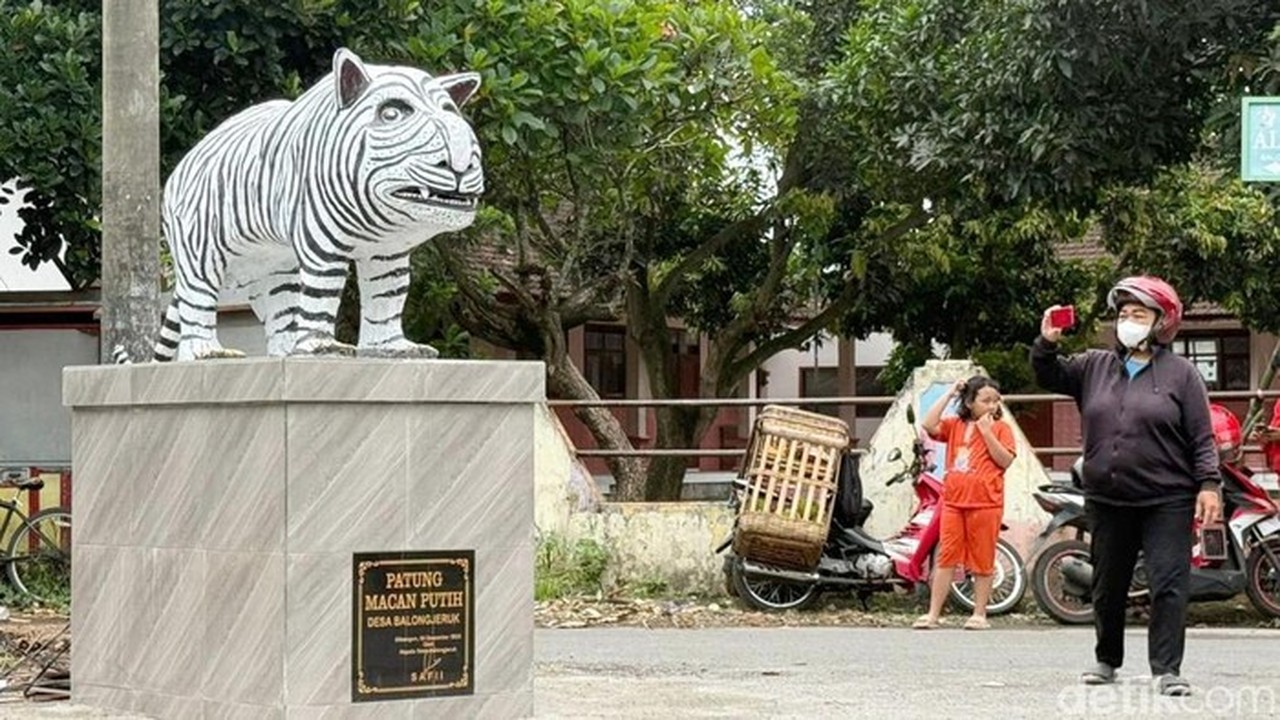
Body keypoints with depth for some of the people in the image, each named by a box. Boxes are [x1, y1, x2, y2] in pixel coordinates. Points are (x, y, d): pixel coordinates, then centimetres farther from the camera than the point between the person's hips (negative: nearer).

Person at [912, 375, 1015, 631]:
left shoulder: (1000, 428, 3)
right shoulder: (955, 425, 11)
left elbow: (1005, 460, -8)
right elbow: (928, 425, -5)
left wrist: (986, 432, -14)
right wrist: (948, 395, -2)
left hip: (986, 504, -3)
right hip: (953, 502, 3)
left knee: (982, 560, 3)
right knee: (946, 557, 2)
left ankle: (979, 614, 11)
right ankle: (933, 614, 2)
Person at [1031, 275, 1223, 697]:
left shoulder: (1180, 373, -1)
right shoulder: (1095, 366, 10)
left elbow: (1202, 436, -4)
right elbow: (1050, 377, 12)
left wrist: (1208, 484, -12)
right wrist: (1047, 343, -7)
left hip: (1166, 503, -4)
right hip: (1107, 501, 4)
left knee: (1169, 585, -8)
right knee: (1108, 587, 14)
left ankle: (1166, 669, -9)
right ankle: (1107, 660, 28)